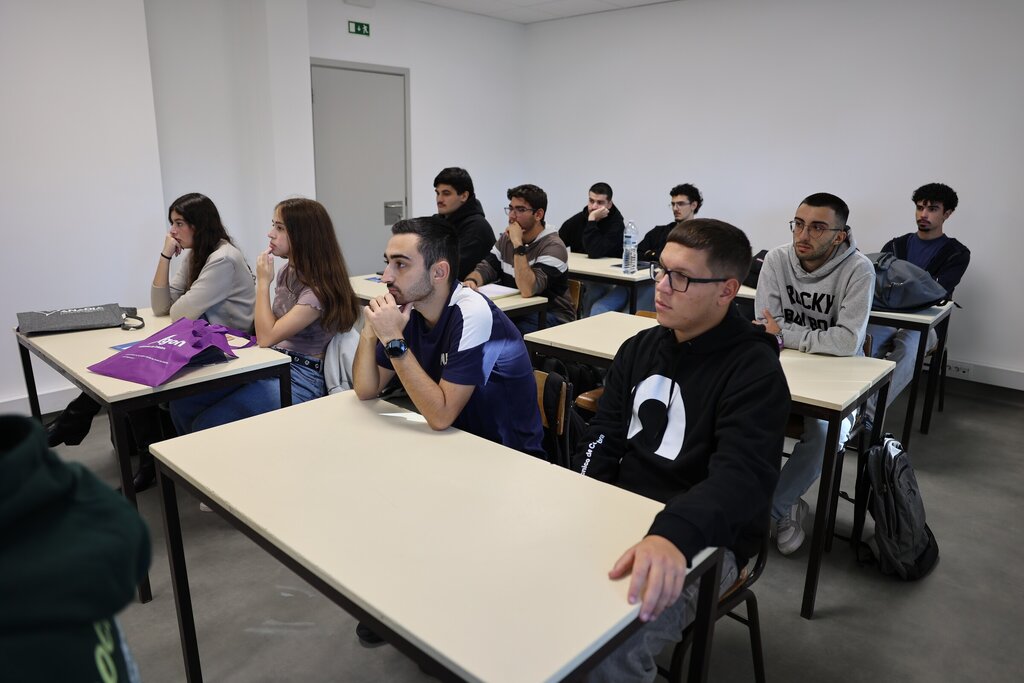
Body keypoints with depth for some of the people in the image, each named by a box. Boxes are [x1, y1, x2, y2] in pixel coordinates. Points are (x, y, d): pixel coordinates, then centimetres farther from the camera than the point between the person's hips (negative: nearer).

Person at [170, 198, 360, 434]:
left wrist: (263, 282, -11)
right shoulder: (288, 272, 11)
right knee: (182, 403, -3)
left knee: (206, 425, -17)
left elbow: (267, 337, -17)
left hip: (300, 379, -9)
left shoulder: (319, 287, -18)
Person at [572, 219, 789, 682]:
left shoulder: (755, 372, -13)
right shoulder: (639, 347, 8)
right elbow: (604, 438, 9)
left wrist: (672, 535, -45)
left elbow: (742, 477, -26)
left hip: (703, 540, -6)